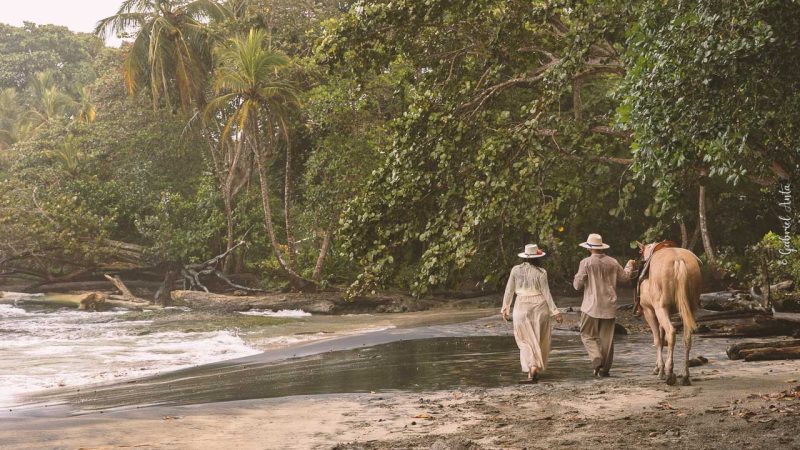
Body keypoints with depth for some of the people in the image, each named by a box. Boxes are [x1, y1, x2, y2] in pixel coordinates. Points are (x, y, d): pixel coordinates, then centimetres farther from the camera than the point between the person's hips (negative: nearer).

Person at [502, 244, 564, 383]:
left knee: (526, 340, 8)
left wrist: (505, 308, 11)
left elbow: (509, 291, 1)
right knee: (539, 340, 12)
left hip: (521, 308, 1)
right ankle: (535, 371, 10)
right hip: (539, 308, -1)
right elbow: (546, 293, -8)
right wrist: (555, 312, -2)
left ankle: (532, 368, -8)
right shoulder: (540, 272, -9)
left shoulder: (516, 270, -3)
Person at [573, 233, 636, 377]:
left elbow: (577, 285, -8)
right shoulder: (612, 262, 3)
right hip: (609, 306, 4)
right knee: (607, 337, 10)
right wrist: (629, 266, 38)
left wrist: (577, 278, 14)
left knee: (588, 335, 7)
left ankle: (596, 357, -16)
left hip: (591, 306, -4)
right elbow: (624, 276, 19)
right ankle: (605, 368, 12)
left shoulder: (586, 263, -10)